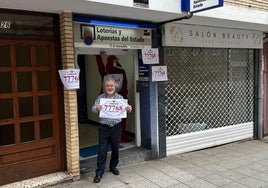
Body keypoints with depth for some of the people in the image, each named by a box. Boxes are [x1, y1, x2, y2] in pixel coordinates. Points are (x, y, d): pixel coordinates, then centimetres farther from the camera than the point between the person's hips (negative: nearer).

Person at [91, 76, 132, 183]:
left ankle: (113, 166, 35)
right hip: (104, 127, -2)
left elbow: (125, 109, 2)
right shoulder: (100, 98, -1)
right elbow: (93, 109, -7)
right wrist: (97, 108, -32)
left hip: (116, 126, 2)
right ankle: (99, 172, 7)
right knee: (102, 150, -1)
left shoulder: (119, 97, 2)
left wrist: (129, 109, -23)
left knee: (115, 148, 14)